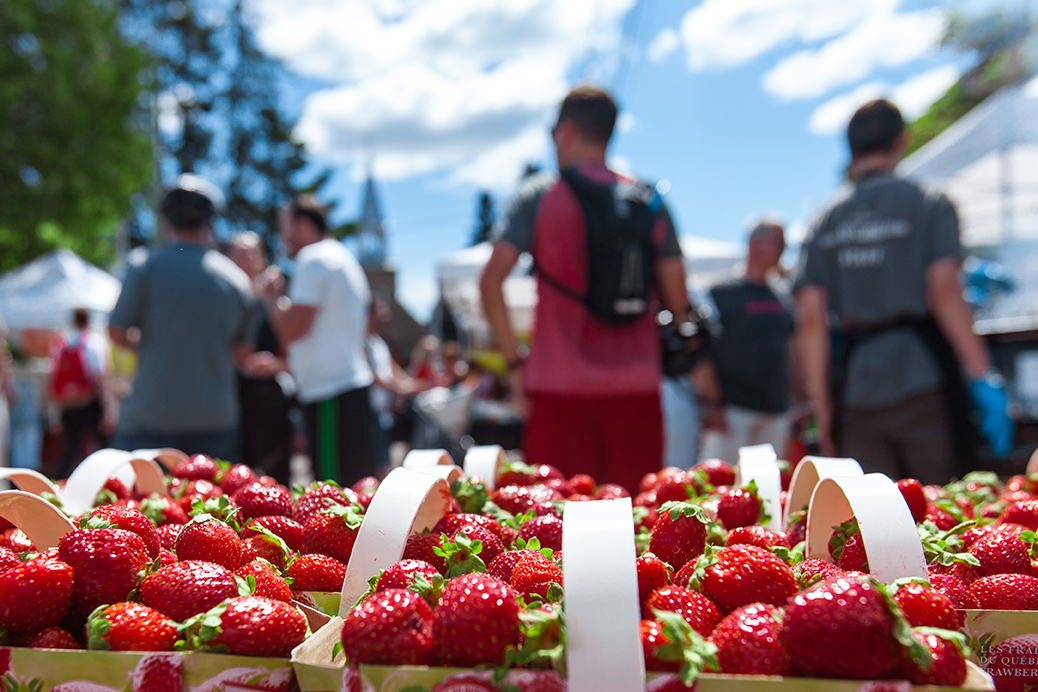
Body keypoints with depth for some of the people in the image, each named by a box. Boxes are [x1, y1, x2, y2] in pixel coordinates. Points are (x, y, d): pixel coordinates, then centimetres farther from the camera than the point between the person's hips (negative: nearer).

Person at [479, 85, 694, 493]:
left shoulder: (540, 196, 1)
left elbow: (491, 281, -8)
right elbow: (677, 301, 6)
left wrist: (515, 362, -2)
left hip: (560, 388, -2)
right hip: (637, 387, 3)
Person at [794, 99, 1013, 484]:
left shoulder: (825, 223, 10)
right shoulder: (929, 206, 3)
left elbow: (810, 318, 2)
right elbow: (944, 289, -10)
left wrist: (823, 409, 6)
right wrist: (984, 377, -8)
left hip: (856, 391, 3)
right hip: (923, 377, -2)